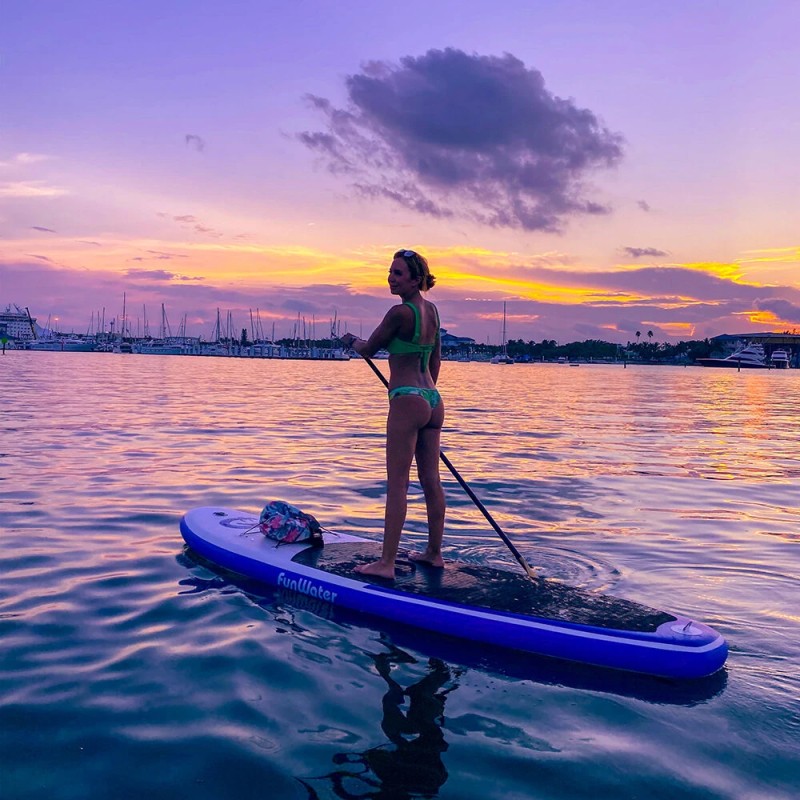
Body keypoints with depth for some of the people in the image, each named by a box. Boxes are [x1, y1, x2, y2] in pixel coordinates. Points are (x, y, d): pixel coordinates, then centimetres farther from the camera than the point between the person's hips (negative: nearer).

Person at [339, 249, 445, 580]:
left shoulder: (400, 312, -15)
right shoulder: (432, 310, 10)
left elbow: (368, 349, -3)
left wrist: (351, 341, 18)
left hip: (407, 402, -9)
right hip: (433, 402, 9)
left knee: (397, 484, -5)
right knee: (431, 480, 14)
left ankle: (386, 563, -1)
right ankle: (434, 552, 24)